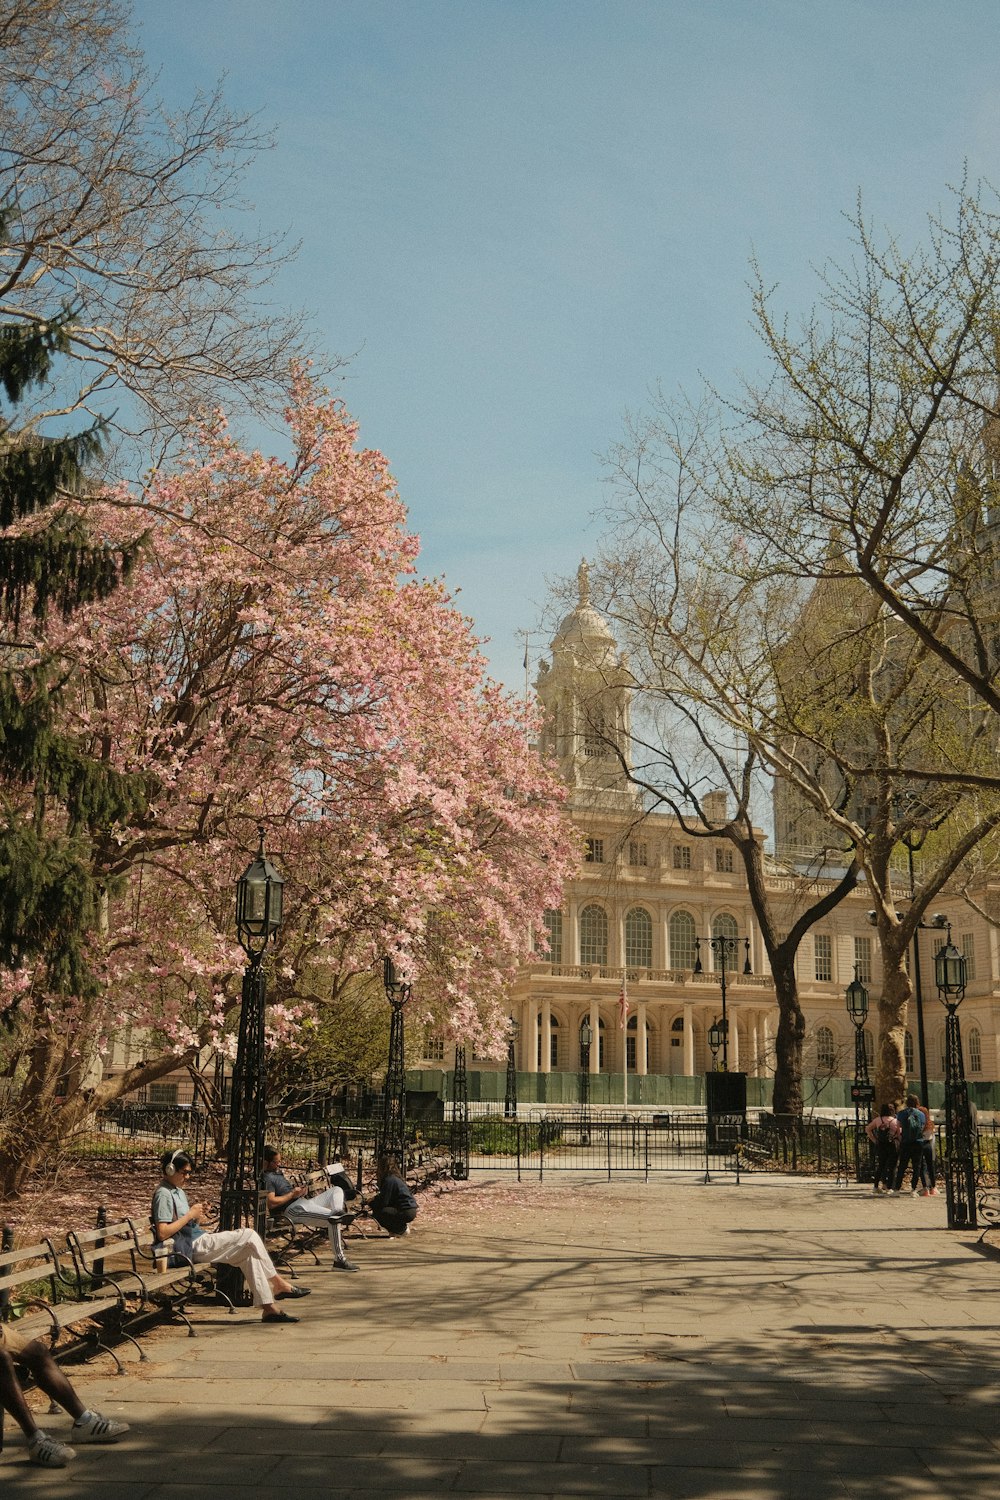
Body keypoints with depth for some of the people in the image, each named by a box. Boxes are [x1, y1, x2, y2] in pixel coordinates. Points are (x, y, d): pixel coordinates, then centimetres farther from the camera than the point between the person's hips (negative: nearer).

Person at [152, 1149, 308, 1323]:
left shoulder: (178, 1191, 20)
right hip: (191, 1248, -10)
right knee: (249, 1236, -12)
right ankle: (279, 1284, 0)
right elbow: (162, 1233, -23)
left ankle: (268, 1307, -4)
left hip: (200, 1240, 10)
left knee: (248, 1253, -2)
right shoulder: (163, 1195, -12)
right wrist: (190, 1215, -18)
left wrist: (198, 1216, 1)